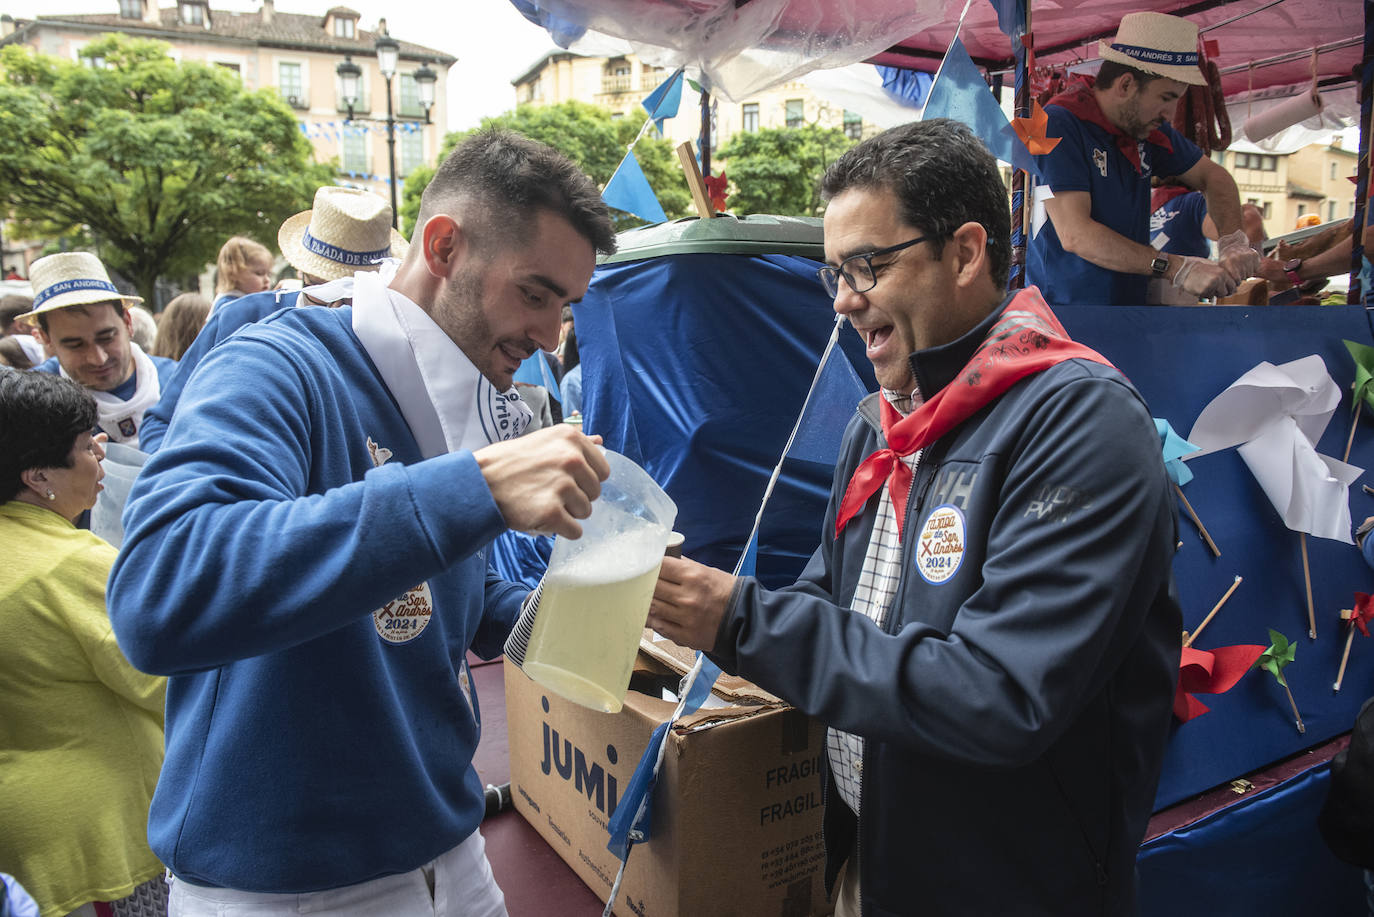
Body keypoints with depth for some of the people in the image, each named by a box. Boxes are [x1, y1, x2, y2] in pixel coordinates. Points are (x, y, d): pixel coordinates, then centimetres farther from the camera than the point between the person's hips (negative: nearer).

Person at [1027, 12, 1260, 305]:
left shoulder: (1146, 125, 9)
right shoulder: (1059, 125, -14)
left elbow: (1212, 176, 22)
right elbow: (1074, 234, -23)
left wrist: (1233, 241, 3)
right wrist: (1177, 268, -24)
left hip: (1131, 302, 7)